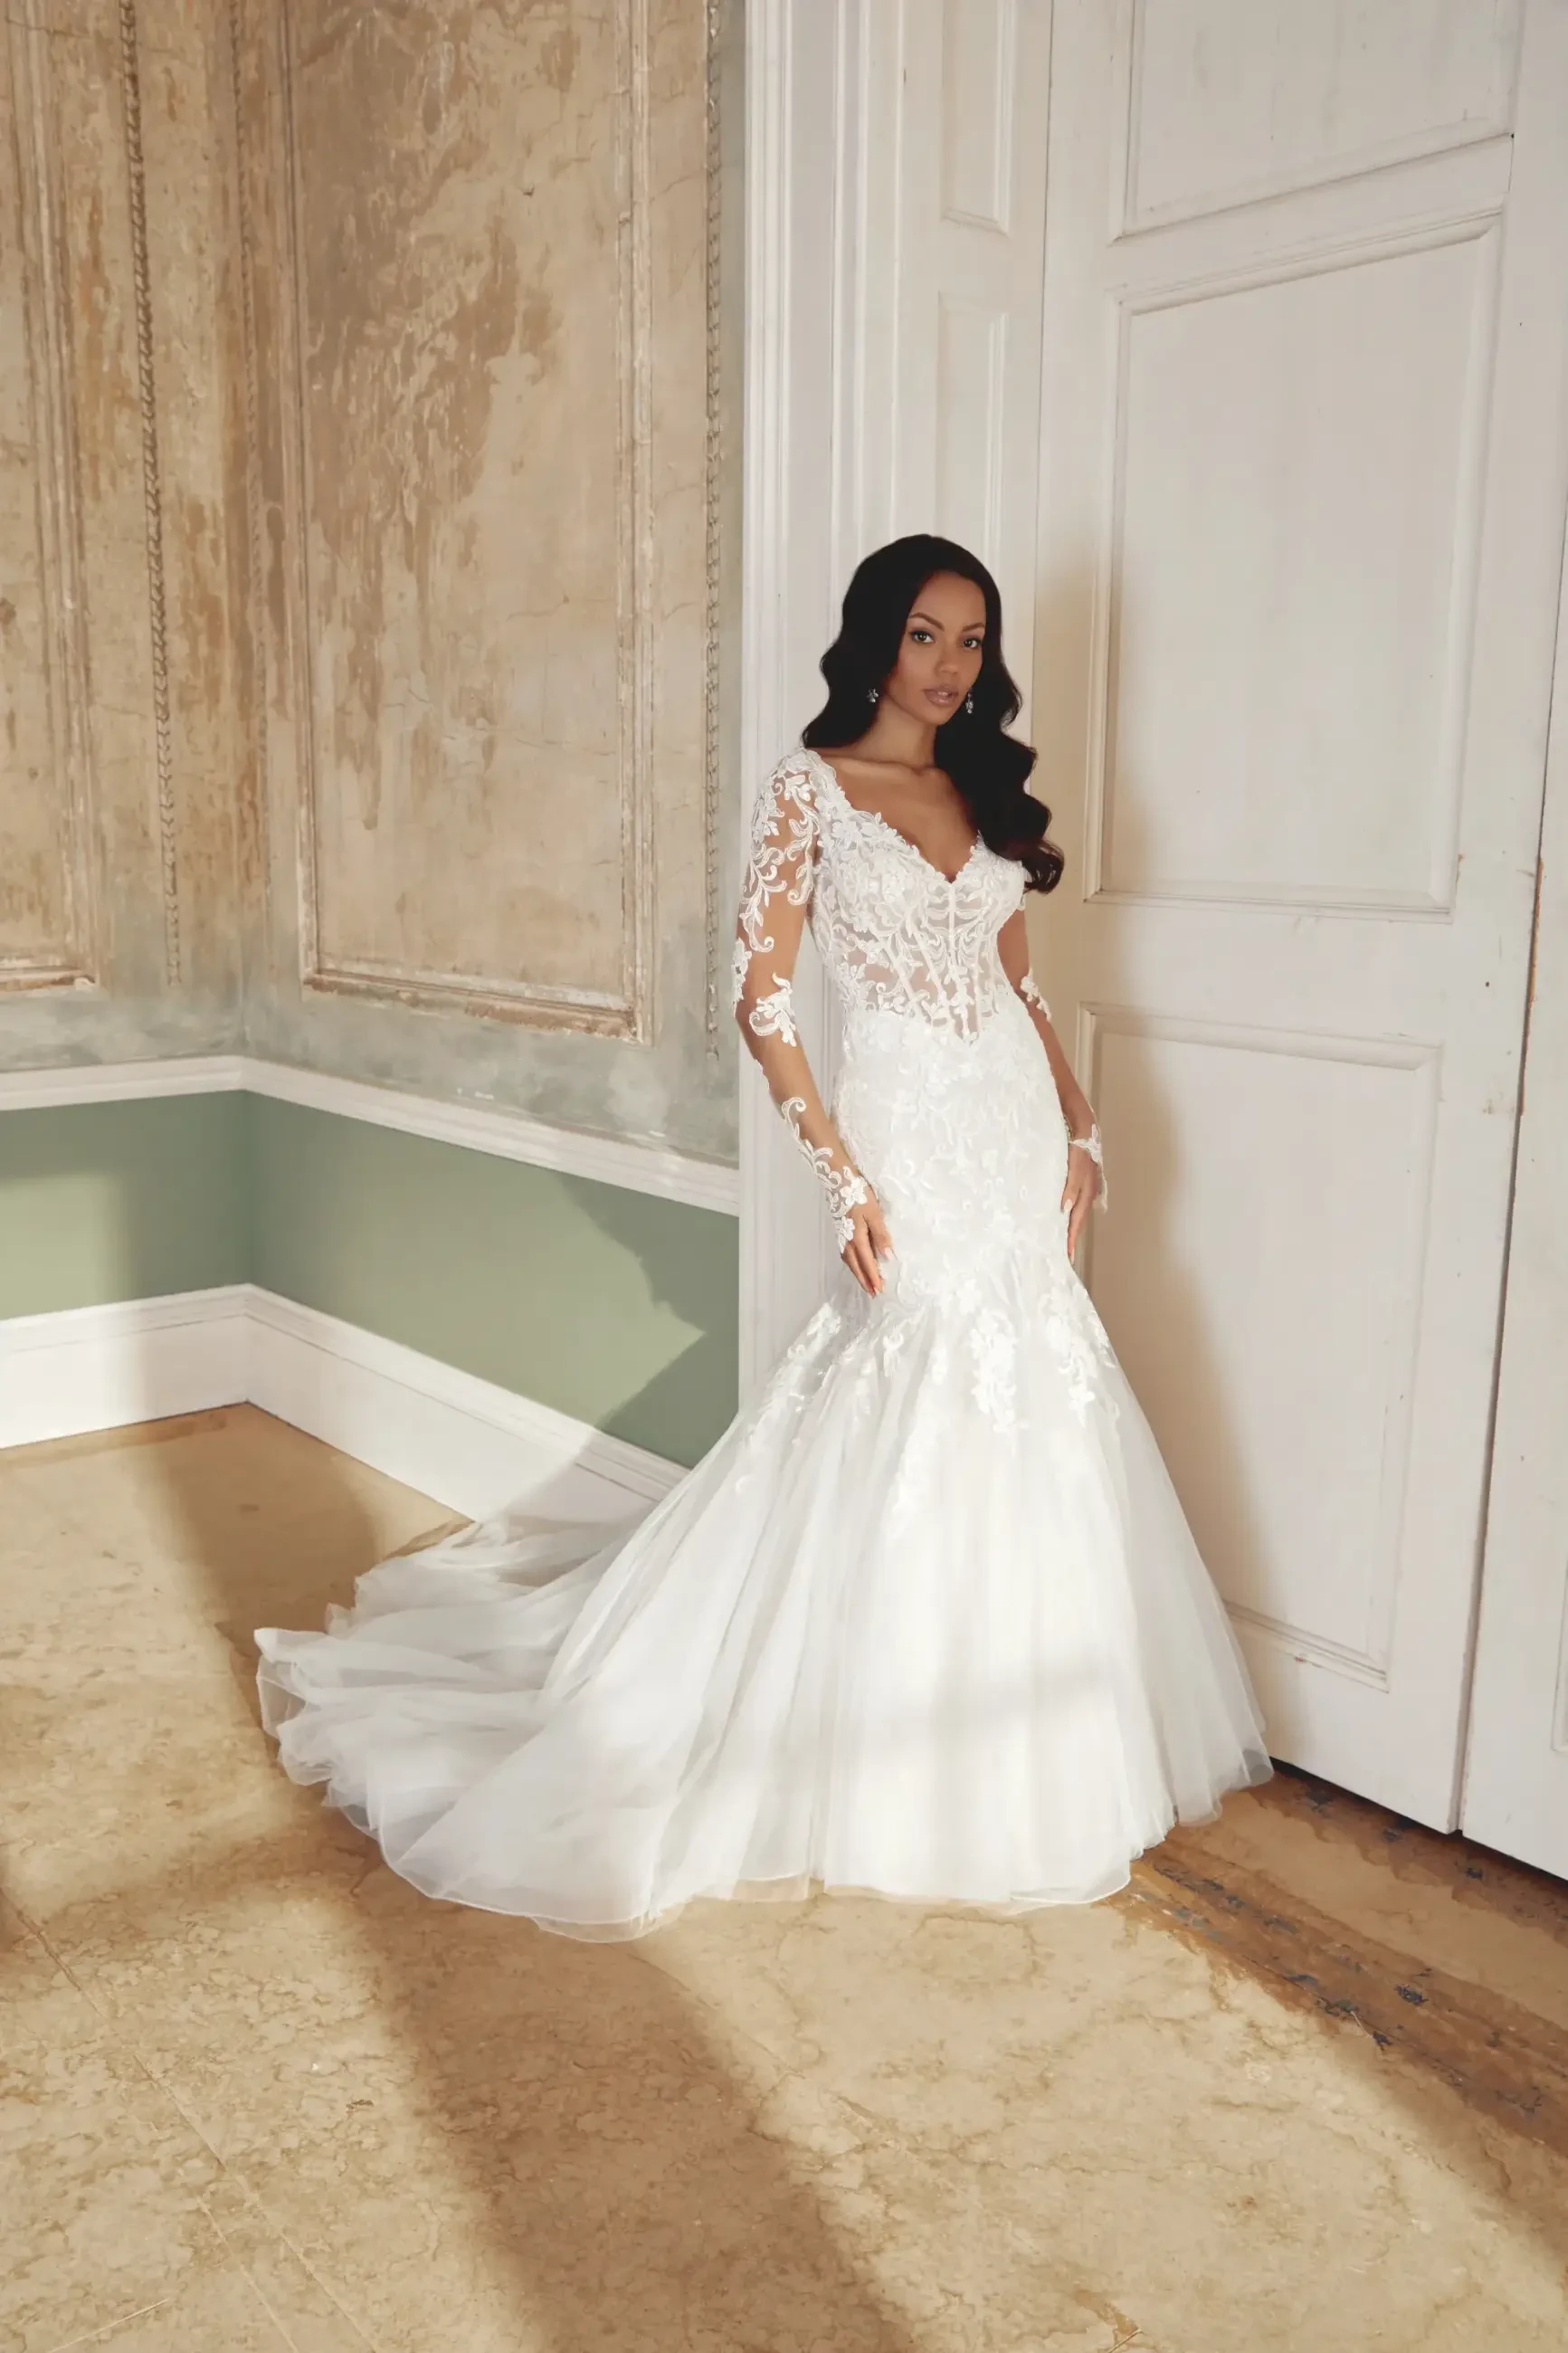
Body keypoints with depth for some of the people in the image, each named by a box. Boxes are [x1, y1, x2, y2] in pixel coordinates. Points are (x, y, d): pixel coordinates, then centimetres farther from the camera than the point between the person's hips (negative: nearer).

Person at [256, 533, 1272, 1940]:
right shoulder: (812, 789, -4)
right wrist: (841, 1173, -15)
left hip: (1021, 1135, 6)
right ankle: (883, 1772, 19)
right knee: (906, 1438, -1)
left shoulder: (987, 791, 13)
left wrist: (1079, 1126, 6)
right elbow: (764, 999, -9)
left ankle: (1012, 1756, 31)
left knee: (1030, 1432, 11)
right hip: (914, 1136, -6)